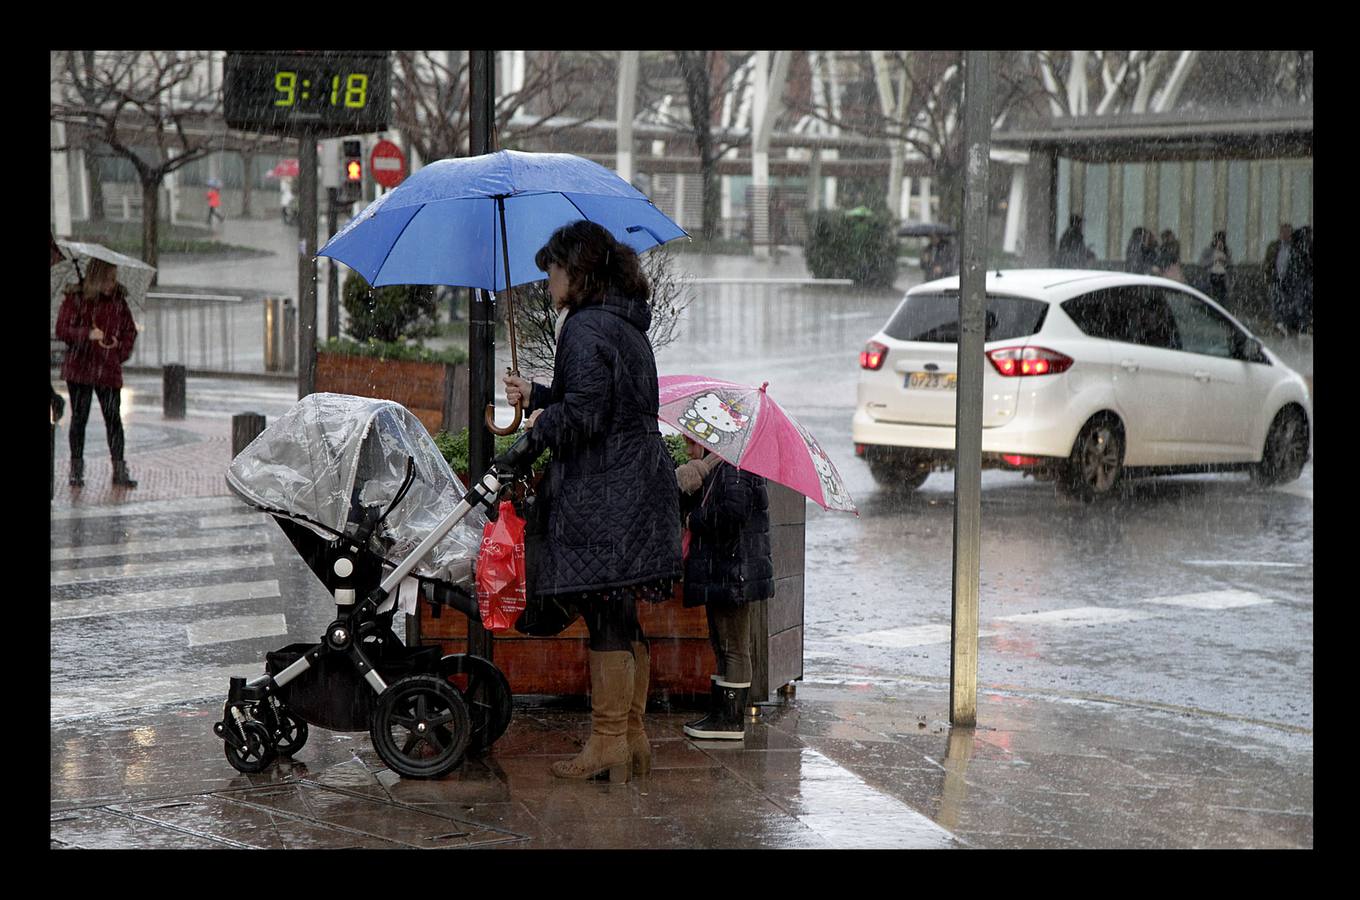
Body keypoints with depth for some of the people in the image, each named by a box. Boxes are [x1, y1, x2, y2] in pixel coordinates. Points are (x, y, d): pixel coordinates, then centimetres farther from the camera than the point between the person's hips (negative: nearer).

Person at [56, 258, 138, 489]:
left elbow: (130, 330, 15)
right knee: (79, 417, 5)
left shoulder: (118, 300, 5)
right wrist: (88, 334, -22)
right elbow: (61, 329, -8)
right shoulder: (75, 298, -3)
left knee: (113, 417, -2)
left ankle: (119, 471, 1)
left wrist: (121, 351, 1)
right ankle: (76, 469, 13)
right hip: (80, 368, -2)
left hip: (109, 368, 2)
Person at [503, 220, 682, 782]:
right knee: (623, 621, 14)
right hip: (641, 488, 10)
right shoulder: (627, 326, 16)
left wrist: (540, 424, -1)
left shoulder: (585, 329, -14)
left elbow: (582, 415, -21)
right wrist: (536, 396, 25)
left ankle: (607, 743, 0)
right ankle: (633, 737, 20)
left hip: (604, 496, -10)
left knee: (605, 620, -4)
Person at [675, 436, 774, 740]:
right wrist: (683, 484, -8)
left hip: (734, 575, -11)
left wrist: (694, 520, -14)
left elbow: (733, 512, -29)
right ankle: (719, 713, 21)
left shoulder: (734, 469, -14)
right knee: (723, 647, 15)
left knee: (734, 648, -5)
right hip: (718, 575, 11)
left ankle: (732, 721, -1)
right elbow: (678, 508, 13)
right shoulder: (711, 471, 17)